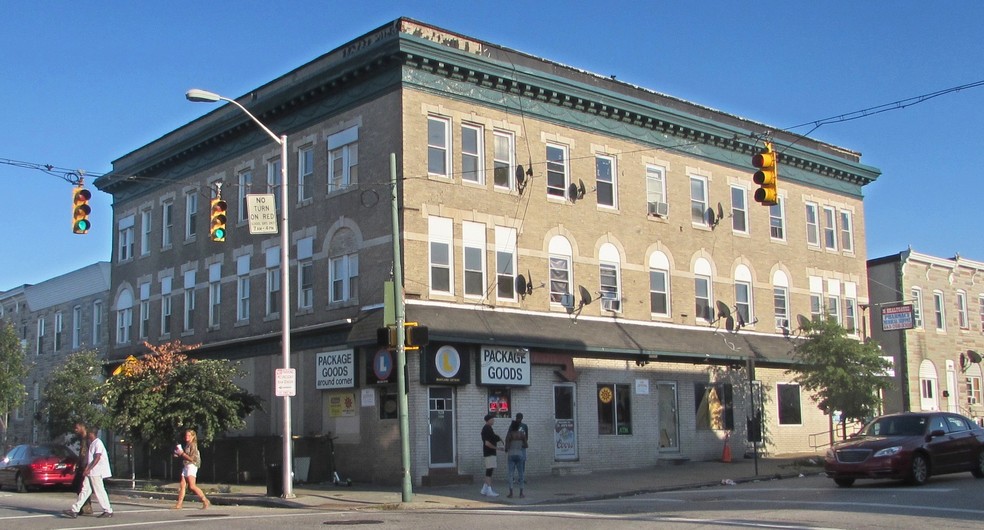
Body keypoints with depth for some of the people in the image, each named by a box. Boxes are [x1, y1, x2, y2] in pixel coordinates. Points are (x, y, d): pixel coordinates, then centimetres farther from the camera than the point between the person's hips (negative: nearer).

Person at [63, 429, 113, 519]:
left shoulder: (98, 443, -12)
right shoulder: (91, 444, 17)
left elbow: (97, 458, -19)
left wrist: (88, 469, -20)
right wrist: (86, 469, 9)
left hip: (96, 472, -9)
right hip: (90, 472, 9)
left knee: (99, 491, -5)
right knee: (85, 490, 5)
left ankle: (108, 511, 2)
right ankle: (74, 510, 4)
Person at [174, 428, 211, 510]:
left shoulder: (193, 445, -9)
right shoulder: (186, 445, 18)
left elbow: (192, 458, -16)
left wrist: (182, 453, -12)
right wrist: (179, 455, 8)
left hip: (191, 466, -9)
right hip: (186, 466, 9)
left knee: (192, 486, -14)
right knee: (182, 485, 1)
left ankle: (205, 501, -8)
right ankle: (179, 504, 1)